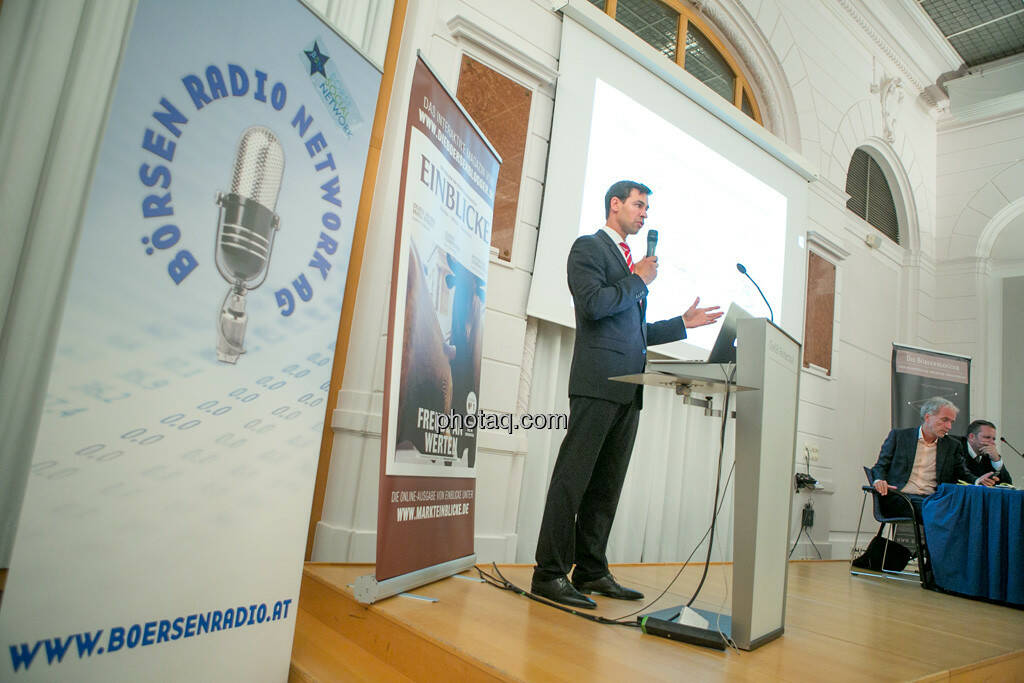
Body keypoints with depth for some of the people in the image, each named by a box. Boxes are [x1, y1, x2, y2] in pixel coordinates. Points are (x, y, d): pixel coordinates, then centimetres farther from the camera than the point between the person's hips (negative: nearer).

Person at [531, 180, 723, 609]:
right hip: (599, 380, -9)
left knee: (607, 482, 9)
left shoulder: (631, 261, 28)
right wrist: (639, 280, -2)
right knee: (573, 477, -8)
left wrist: (684, 323, 24)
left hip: (629, 388, 9)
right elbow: (593, 304, -15)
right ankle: (550, 574, -3)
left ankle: (591, 571, 16)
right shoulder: (588, 247, 3)